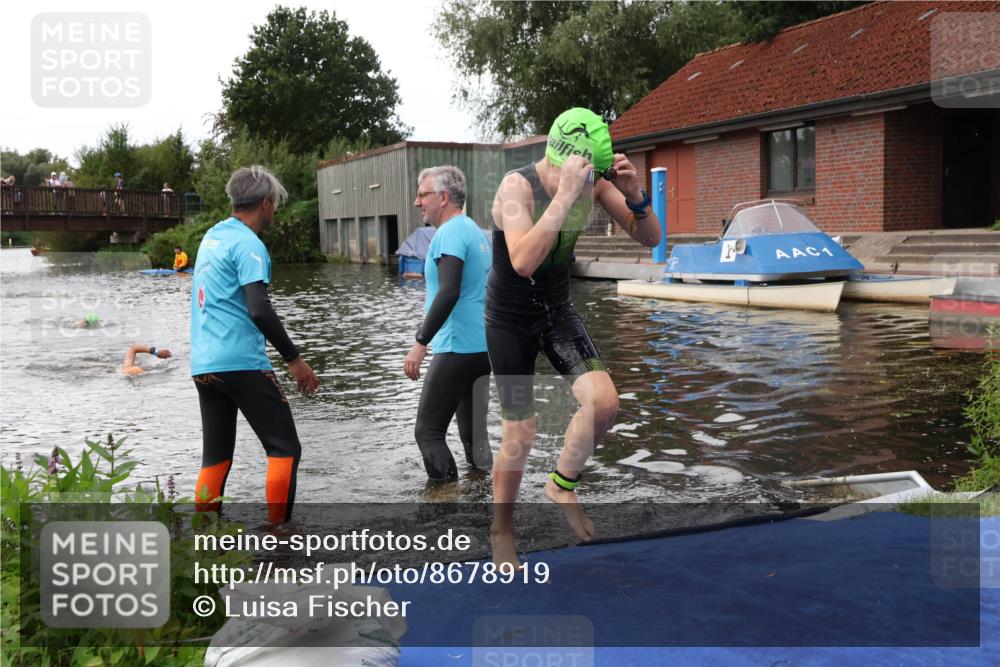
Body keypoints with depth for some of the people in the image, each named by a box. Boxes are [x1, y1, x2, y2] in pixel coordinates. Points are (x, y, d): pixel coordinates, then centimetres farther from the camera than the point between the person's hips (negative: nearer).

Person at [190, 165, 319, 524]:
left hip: (203, 364, 9)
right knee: (285, 449, 0)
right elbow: (259, 310, -20)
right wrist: (295, 359, -15)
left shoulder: (212, 235, 15)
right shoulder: (248, 244, -10)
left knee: (215, 456, 13)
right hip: (241, 363, -8)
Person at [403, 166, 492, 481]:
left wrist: (420, 343, -24)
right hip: (484, 347, 10)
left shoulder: (450, 233, -13)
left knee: (428, 431, -3)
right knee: (473, 432, 14)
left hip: (458, 348, -10)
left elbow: (448, 293, -25)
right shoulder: (476, 231, 16)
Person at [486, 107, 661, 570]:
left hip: (557, 310, 4)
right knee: (519, 436, 1)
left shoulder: (593, 183, -11)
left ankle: (561, 485, 10)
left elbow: (649, 238, -7)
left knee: (603, 402, -17)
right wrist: (565, 195, -43)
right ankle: (501, 532, 24)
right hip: (510, 319, -4)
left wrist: (635, 194, -26)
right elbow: (523, 262, -41)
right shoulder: (517, 185, -26)